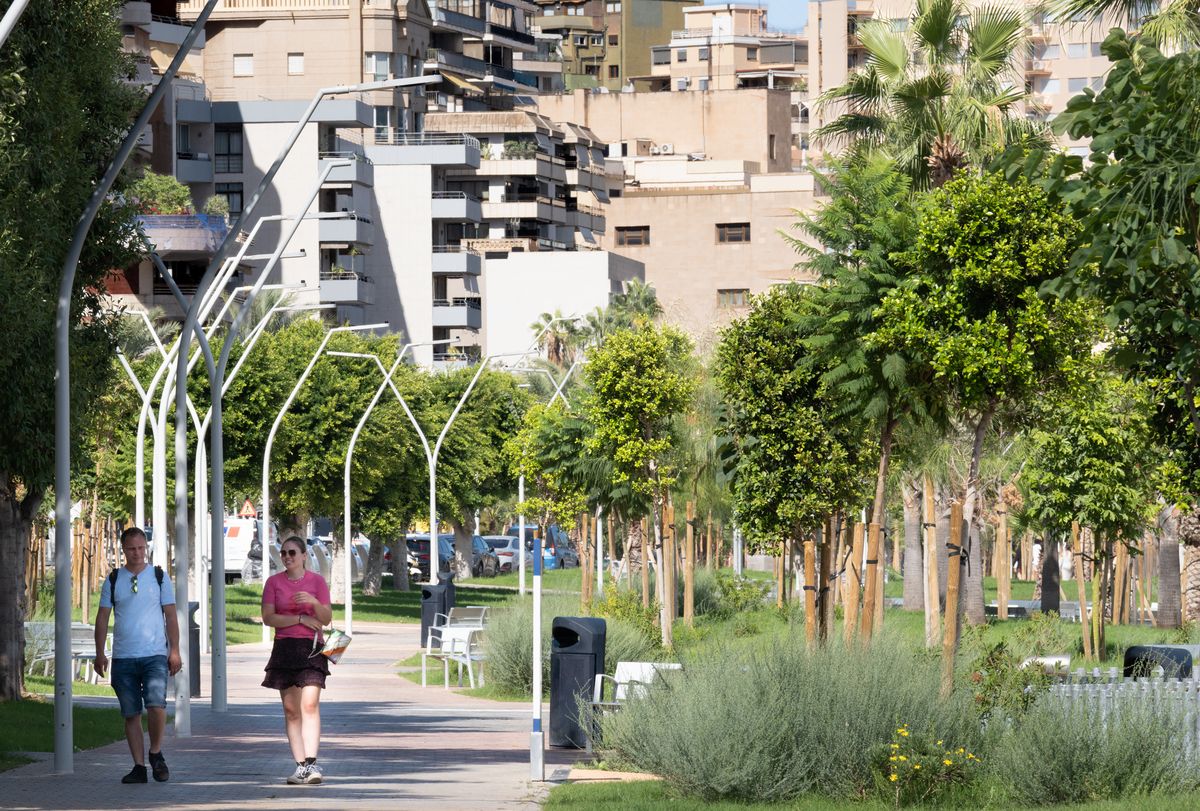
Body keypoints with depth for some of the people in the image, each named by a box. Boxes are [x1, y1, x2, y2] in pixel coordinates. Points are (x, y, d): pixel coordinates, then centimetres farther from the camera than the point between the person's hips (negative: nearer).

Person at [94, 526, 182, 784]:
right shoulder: (113, 580, 9)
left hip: (155, 655, -2)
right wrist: (100, 653, 4)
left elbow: (171, 616, 7)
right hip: (123, 657, 2)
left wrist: (174, 651, 1)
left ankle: (156, 753, 3)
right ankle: (139, 766, 7)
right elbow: (102, 617, 11)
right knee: (131, 714, 2)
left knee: (156, 704, -18)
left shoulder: (159, 577, 7)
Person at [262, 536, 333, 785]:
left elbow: (327, 619, 2)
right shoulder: (274, 582, 8)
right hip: (285, 649, 2)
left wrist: (314, 602, -18)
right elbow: (268, 617, -2)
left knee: (310, 704, -16)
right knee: (291, 709, 0)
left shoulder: (317, 581, 6)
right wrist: (301, 619, -9)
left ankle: (311, 763, -23)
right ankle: (301, 765, 2)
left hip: (311, 649, -2)